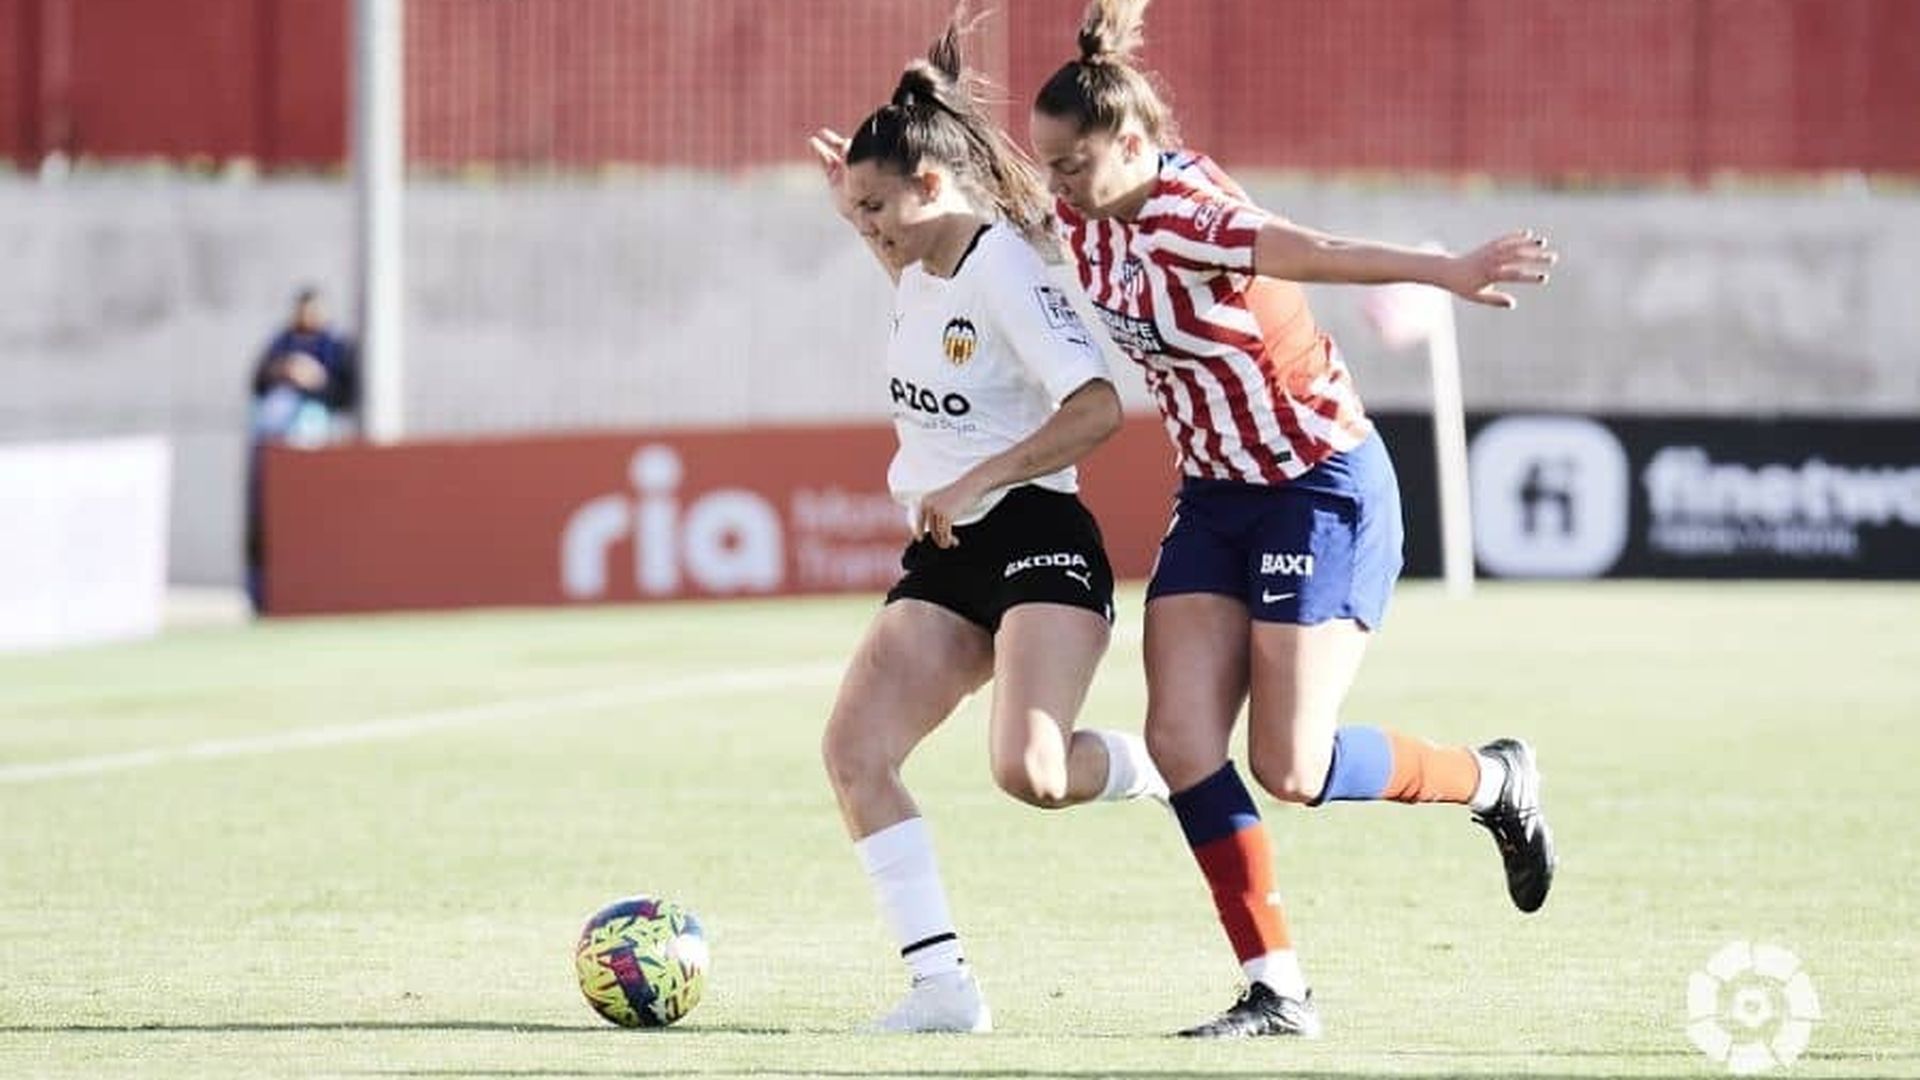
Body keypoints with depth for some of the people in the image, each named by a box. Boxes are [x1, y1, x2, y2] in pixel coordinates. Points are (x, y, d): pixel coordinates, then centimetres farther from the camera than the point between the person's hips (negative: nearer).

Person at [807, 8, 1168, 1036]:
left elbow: (1097, 409, -25)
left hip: (1037, 540, -9)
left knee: (1027, 771, -26)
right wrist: (859, 203, 17)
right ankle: (942, 983, -10)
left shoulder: (1004, 272, -16)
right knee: (852, 750, -9)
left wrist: (971, 484, -24)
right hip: (945, 560, 9)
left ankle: (1166, 767, 7)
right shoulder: (919, 266, 8)